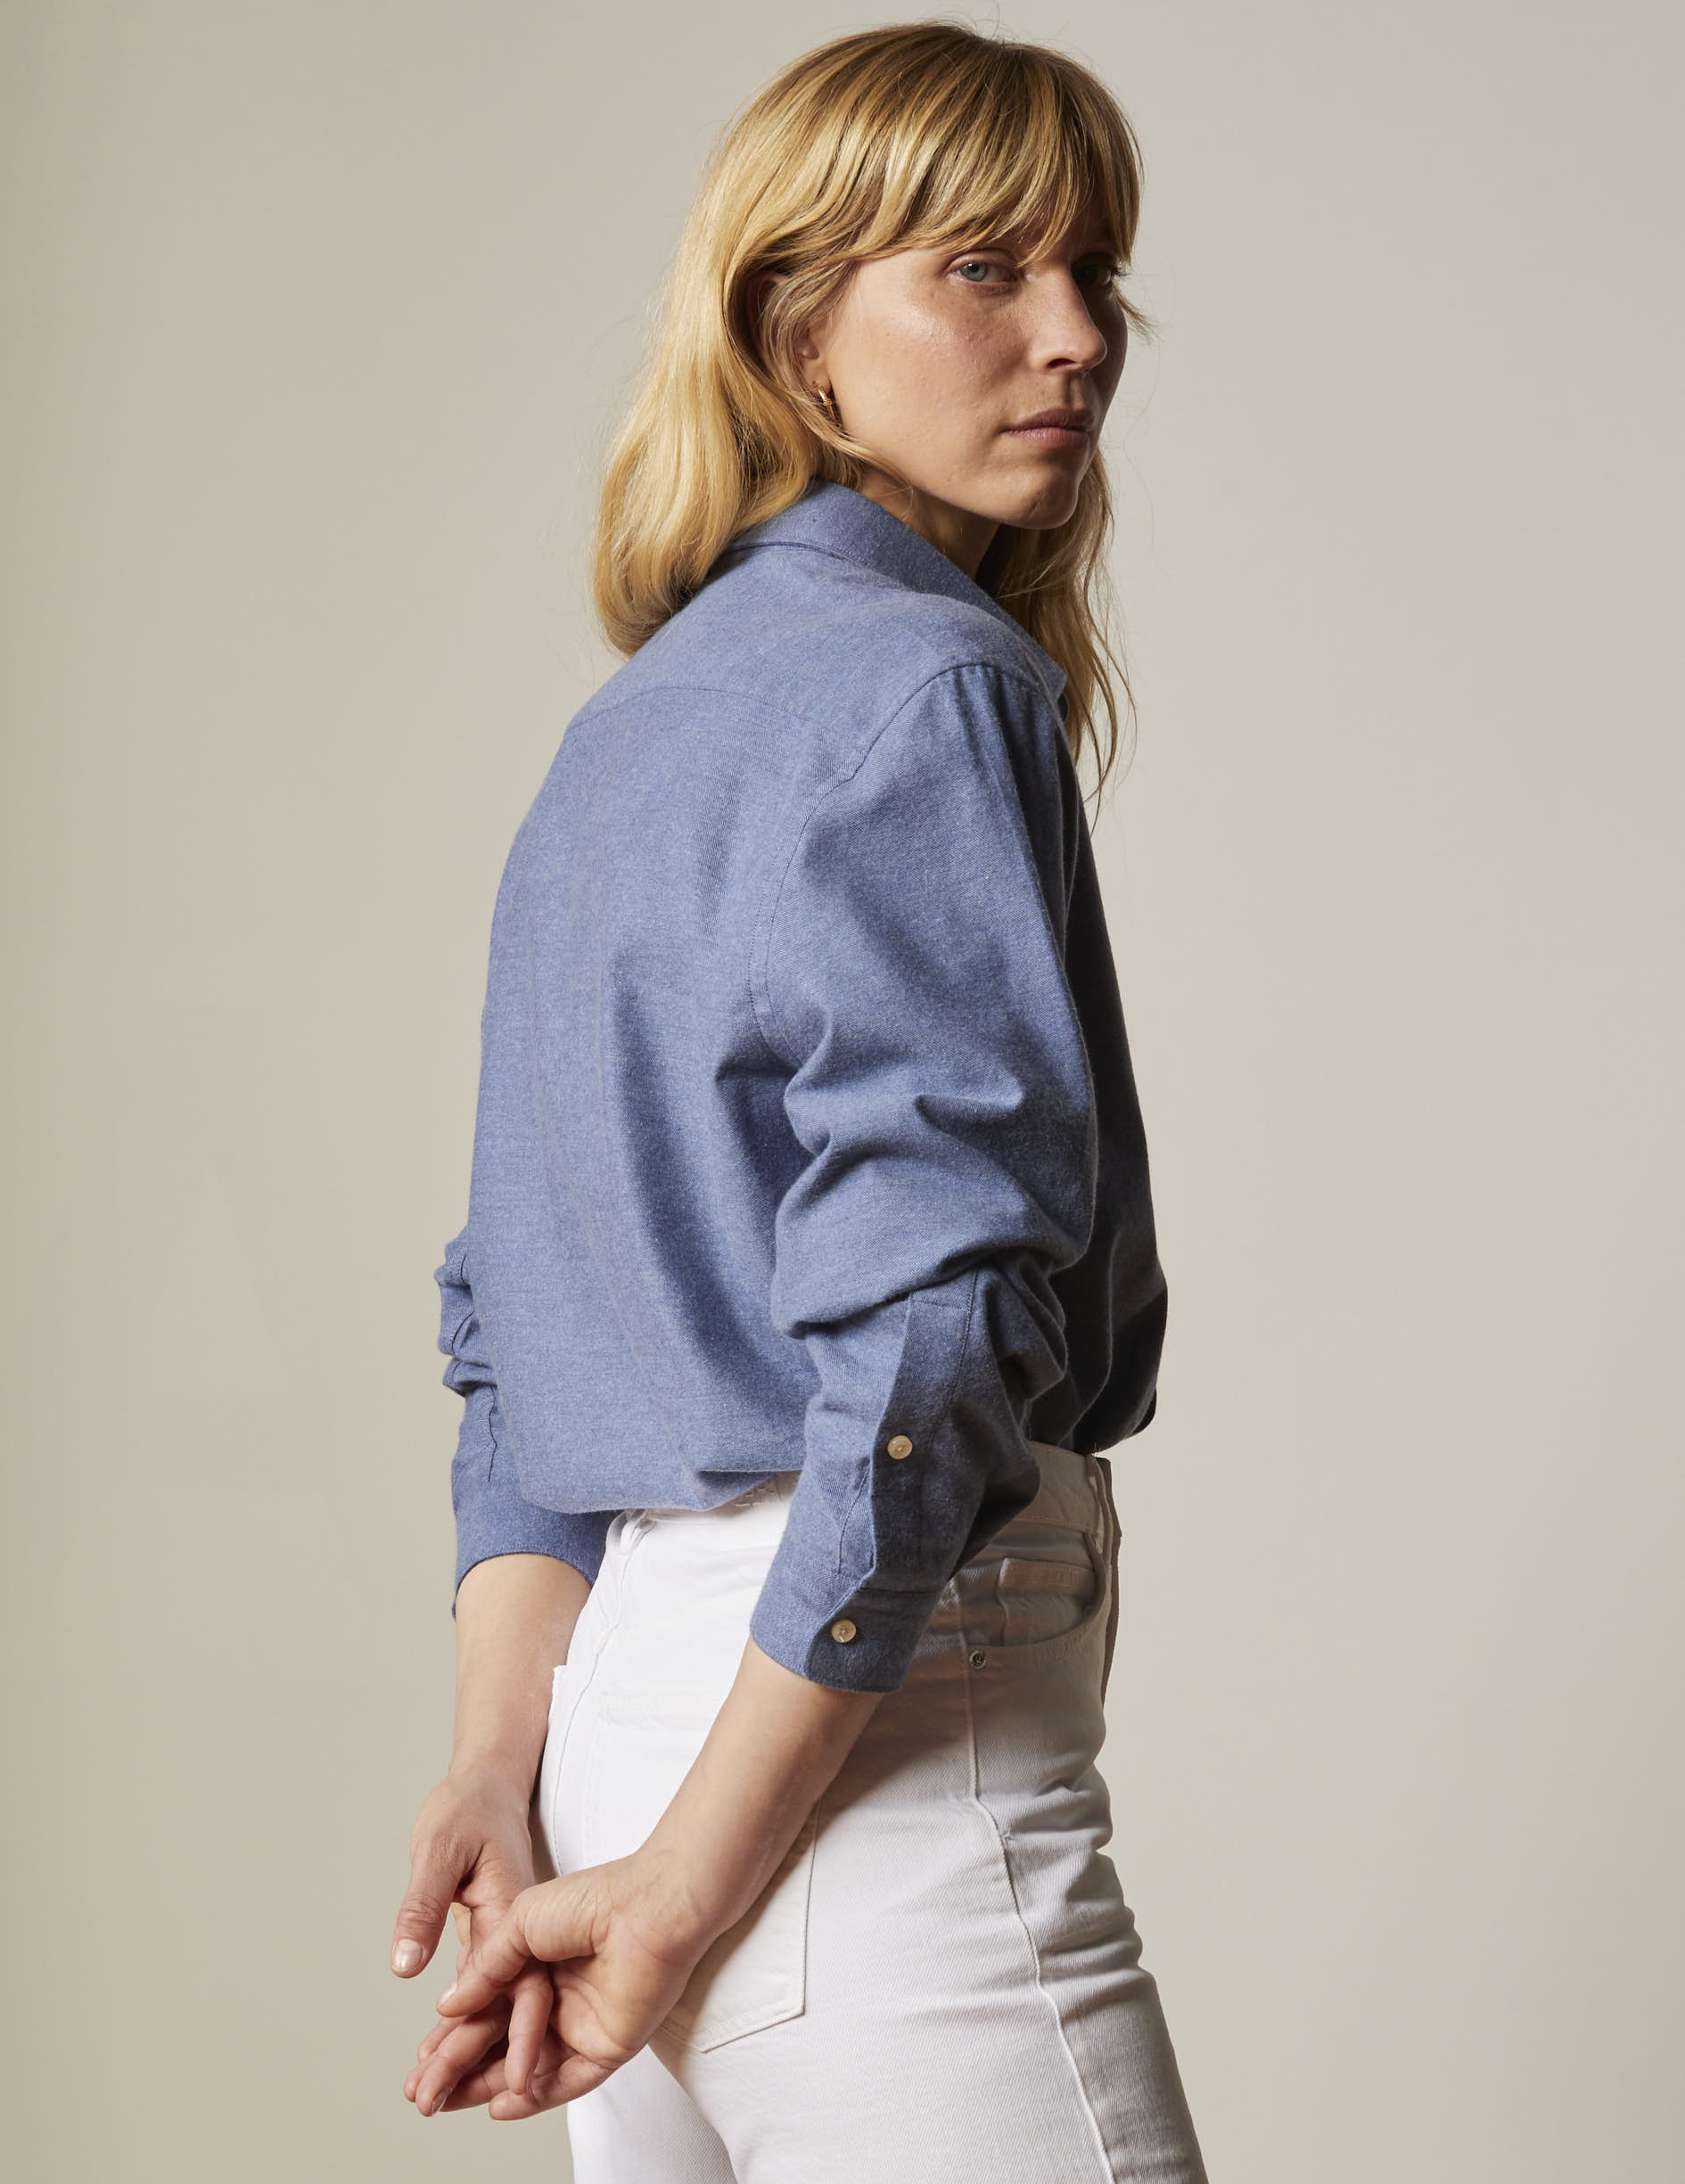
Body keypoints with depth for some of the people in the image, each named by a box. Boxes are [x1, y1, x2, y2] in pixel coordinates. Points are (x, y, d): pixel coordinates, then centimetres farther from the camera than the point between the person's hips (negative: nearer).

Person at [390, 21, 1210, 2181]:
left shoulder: (621, 730, 17)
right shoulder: (928, 686, -10)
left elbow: (514, 1330, 15)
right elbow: (931, 1320, -19)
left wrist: (504, 1766, 8)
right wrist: (684, 1894, -16)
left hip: (624, 1679, 9)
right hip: (865, 1719, -9)